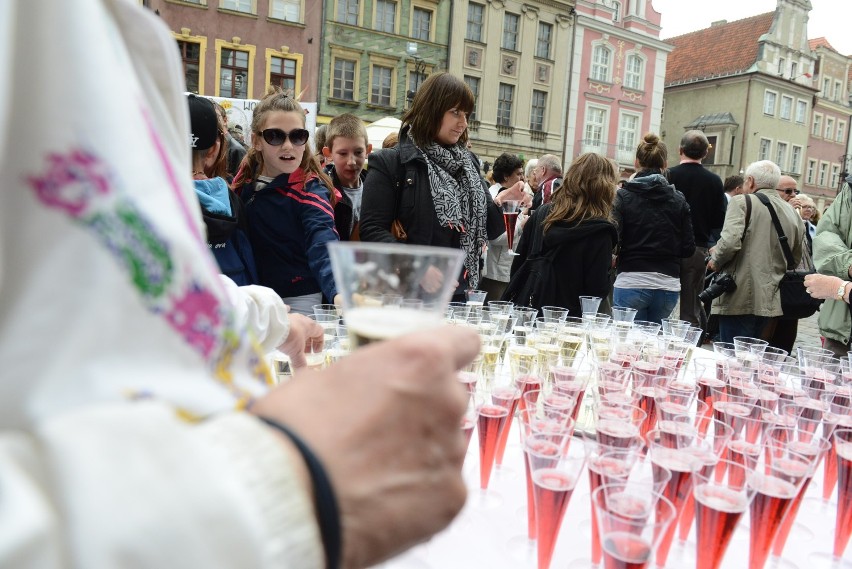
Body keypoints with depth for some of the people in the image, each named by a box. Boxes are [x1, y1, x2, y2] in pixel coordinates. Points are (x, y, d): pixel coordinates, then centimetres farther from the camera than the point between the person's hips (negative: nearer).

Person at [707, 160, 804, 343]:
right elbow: (796, 257, 21)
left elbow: (729, 241, -21)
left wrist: (715, 261, -3)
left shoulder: (742, 202, -7)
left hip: (740, 299, -7)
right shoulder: (793, 214, 13)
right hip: (770, 299, 7)